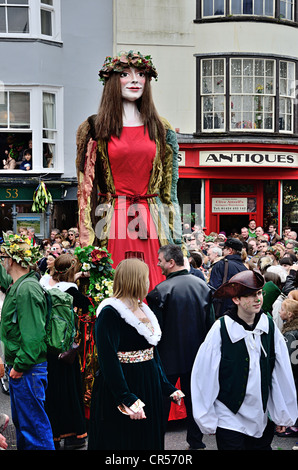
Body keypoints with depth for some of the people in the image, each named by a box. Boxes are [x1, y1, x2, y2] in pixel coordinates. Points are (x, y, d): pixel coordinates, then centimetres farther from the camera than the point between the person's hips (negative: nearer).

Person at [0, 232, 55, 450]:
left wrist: (20, 365, -21)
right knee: (21, 421, 21)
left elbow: (33, 334, -26)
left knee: (34, 424, -2)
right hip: (18, 367, 10)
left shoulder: (28, 289, -21)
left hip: (28, 370, -10)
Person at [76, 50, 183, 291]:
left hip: (152, 225, 2)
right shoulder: (95, 129, 5)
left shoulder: (162, 130, 11)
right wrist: (87, 241, -4)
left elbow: (171, 187, 10)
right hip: (111, 223, -2)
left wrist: (176, 239, 5)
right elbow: (86, 188, 3)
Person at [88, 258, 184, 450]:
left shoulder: (144, 310, 11)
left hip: (149, 389, 8)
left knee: (149, 441, 15)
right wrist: (126, 398, -29)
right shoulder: (110, 313, -16)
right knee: (125, 442, 2)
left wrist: (167, 387, 10)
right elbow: (108, 360, -23)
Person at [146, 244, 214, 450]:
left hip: (169, 356, -5)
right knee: (193, 398, 17)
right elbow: (210, 322, 5)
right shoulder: (202, 285, -2)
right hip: (197, 354, 5)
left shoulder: (160, 291, -19)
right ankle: (196, 440, 26)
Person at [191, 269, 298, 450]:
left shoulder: (269, 325, -3)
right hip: (230, 420, -4)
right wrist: (207, 421, -4)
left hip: (263, 420, 4)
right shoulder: (220, 330, -14)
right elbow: (204, 375, -8)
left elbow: (282, 373, 5)